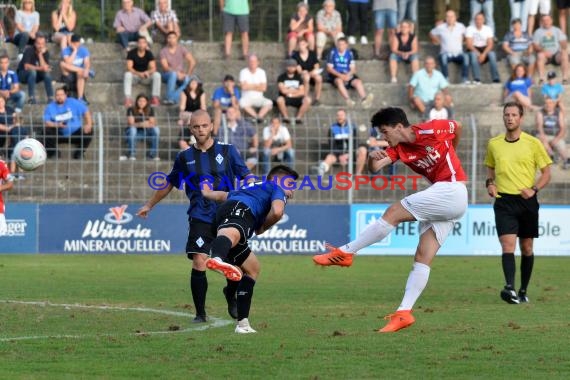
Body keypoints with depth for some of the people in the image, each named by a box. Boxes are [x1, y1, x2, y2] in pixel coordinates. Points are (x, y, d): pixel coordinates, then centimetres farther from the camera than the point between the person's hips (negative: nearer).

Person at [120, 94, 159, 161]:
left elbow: (153, 123, -7)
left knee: (156, 130, -25)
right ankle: (131, 155, -31)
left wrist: (148, 125, -31)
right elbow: (131, 124, -21)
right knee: (132, 129, -37)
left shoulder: (150, 110, 0)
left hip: (145, 132, 3)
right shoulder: (131, 110, -11)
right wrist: (140, 124, -40)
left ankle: (152, 154, -18)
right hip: (135, 133, -3)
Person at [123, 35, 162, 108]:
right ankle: (128, 99, -45)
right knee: (127, 74, -36)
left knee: (157, 75, -26)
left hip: (146, 76, 2)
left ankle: (155, 98, -27)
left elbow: (153, 68, -11)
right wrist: (139, 73, -37)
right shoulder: (131, 53, -10)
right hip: (135, 75, -2)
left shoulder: (149, 54, -4)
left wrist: (148, 72, -35)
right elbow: (129, 68, -19)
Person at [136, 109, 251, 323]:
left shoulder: (227, 151, 5)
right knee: (199, 263, -14)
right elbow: (170, 184, 24)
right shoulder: (185, 158, 9)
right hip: (200, 219, 0)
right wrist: (149, 205, 32)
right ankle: (200, 313, -2)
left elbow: (246, 177, 4)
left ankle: (230, 294, 33)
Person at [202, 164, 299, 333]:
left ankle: (243, 323, 17)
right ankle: (217, 258, -83)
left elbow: (224, 195, 57)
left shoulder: (252, 187, 43)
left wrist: (207, 193, 77)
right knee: (231, 234, -44)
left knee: (253, 269, 25)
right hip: (240, 210, -8)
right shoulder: (276, 189, 20)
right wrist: (263, 227, 17)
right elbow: (277, 211, -1)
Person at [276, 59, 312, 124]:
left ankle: (298, 117, -25)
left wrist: (291, 94, -9)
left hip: (296, 99, 3)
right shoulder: (281, 77, 2)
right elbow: (283, 91, -10)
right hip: (285, 99, -3)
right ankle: (286, 117, -26)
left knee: (307, 100, -27)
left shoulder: (298, 78, 11)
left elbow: (302, 92, 2)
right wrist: (296, 90, 0)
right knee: (279, 99, -38)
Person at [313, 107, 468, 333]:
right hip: (444, 203, 8)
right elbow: (375, 168, -3)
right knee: (423, 257, 0)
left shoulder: (432, 130, -9)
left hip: (452, 190, -8)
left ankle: (346, 252, -10)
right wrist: (372, 159, -27)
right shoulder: (399, 149, 8)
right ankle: (404, 313, -5)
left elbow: (458, 127, 11)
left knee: (394, 213, -14)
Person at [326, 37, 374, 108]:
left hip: (347, 75, 3)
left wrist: (348, 75, -18)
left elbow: (353, 69, 5)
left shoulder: (349, 53, 7)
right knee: (339, 80, -37)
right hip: (336, 75, -3)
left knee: (358, 81, -25)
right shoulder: (333, 53, 0)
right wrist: (340, 75, -17)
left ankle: (364, 99, -49)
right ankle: (348, 100, -58)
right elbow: (329, 68, -3)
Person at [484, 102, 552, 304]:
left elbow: (546, 174, 4)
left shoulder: (533, 143, -1)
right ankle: (510, 288, -29)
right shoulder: (494, 144, 6)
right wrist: (490, 183, 1)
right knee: (508, 245, -16)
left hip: (527, 202, 0)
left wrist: (534, 189, -12)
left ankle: (523, 291, 20)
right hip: (504, 201, 0)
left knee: (526, 248, 7)